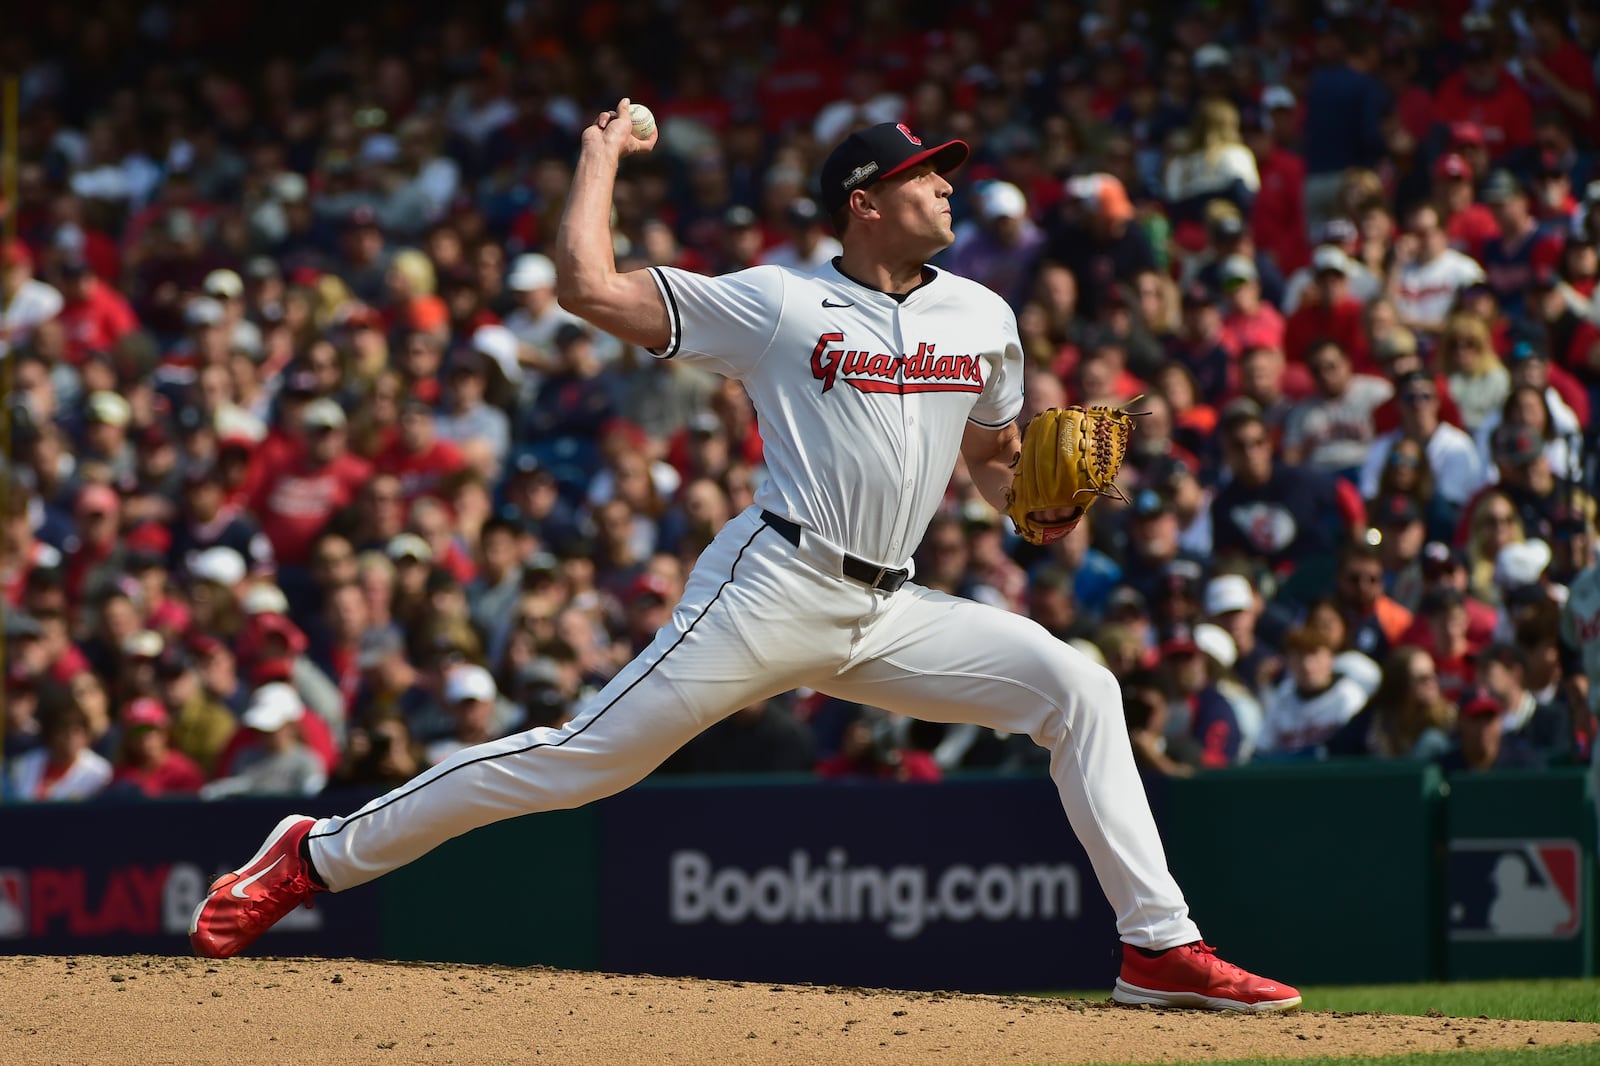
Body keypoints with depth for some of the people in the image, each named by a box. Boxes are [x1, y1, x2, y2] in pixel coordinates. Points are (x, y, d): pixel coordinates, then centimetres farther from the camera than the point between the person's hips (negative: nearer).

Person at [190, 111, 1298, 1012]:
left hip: (890, 613, 5)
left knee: (1076, 686, -9)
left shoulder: (981, 317, 13)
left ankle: (1160, 948, -8)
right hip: (777, 587, -5)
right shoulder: (775, 303, -1)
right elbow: (591, 286, -6)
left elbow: (995, 461, 25)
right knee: (591, 754, -12)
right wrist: (602, 154, 7)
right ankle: (321, 853, -3)